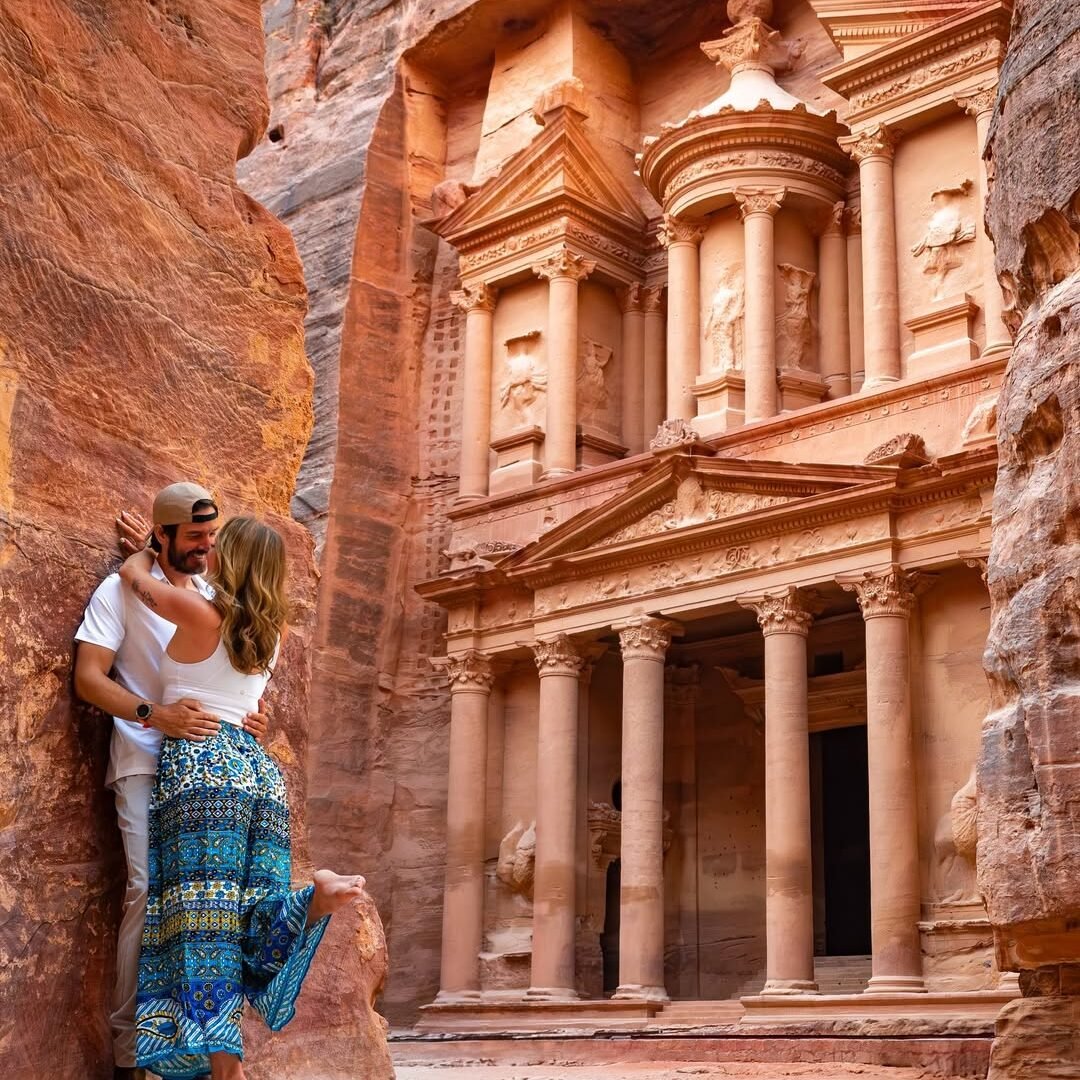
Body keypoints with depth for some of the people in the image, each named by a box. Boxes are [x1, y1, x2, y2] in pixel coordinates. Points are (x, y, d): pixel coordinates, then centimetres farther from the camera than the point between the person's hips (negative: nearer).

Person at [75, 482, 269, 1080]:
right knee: (150, 889, -17)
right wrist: (154, 715, -21)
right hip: (147, 763, -5)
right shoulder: (123, 590, 1)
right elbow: (89, 677, -7)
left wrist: (252, 715, 4)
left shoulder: (215, 595, 19)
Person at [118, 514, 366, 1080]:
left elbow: (133, 573, 11)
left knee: (203, 919, -9)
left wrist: (148, 549, 34)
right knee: (254, 914, 4)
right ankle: (315, 895, -28)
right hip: (258, 767, 6)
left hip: (196, 765, -6)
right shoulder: (273, 631, 13)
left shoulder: (199, 614, -4)